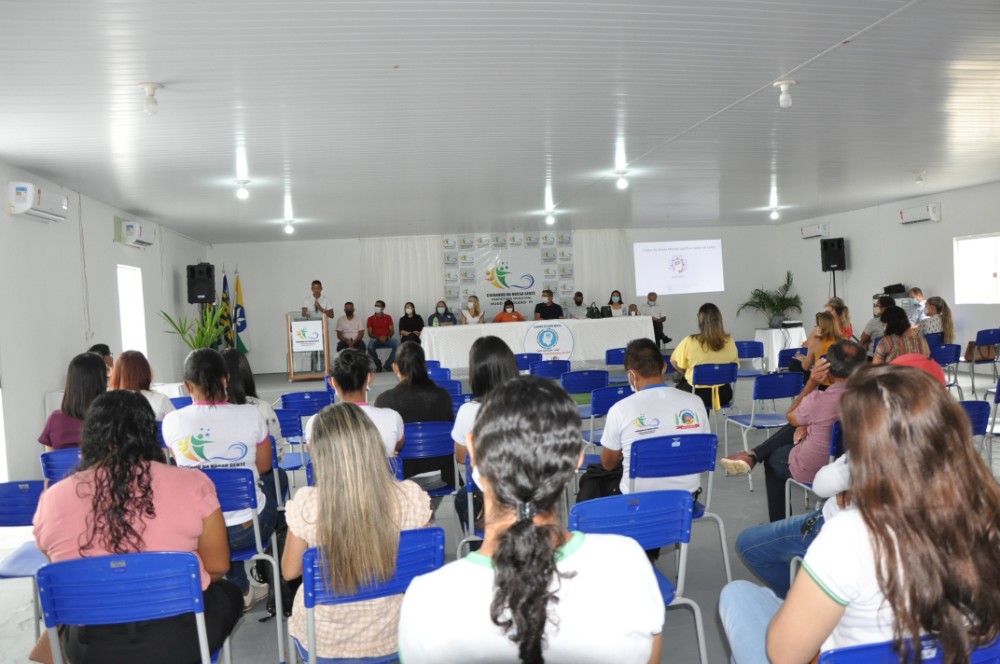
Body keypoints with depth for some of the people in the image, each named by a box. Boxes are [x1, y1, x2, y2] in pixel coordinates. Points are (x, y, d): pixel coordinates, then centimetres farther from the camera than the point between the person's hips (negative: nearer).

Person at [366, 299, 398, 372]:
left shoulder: (388, 317, 9)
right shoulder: (370, 319, 6)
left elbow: (392, 330, 4)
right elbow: (370, 333, 0)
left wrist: (387, 337, -17)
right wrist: (378, 338, -18)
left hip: (387, 339, 1)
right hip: (376, 339, -1)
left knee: (397, 344, -29)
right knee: (370, 346, -35)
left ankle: (388, 364, -15)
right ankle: (378, 365, -12)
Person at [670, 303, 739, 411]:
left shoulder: (690, 342, -18)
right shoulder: (729, 341, -10)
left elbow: (674, 361, -2)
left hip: (698, 394, -3)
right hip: (723, 394, 3)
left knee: (678, 389, 31)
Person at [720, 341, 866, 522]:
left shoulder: (819, 399, -32)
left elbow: (791, 417, -7)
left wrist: (811, 383, -15)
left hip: (812, 470, -5)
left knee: (772, 459, 29)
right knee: (792, 429, 24)